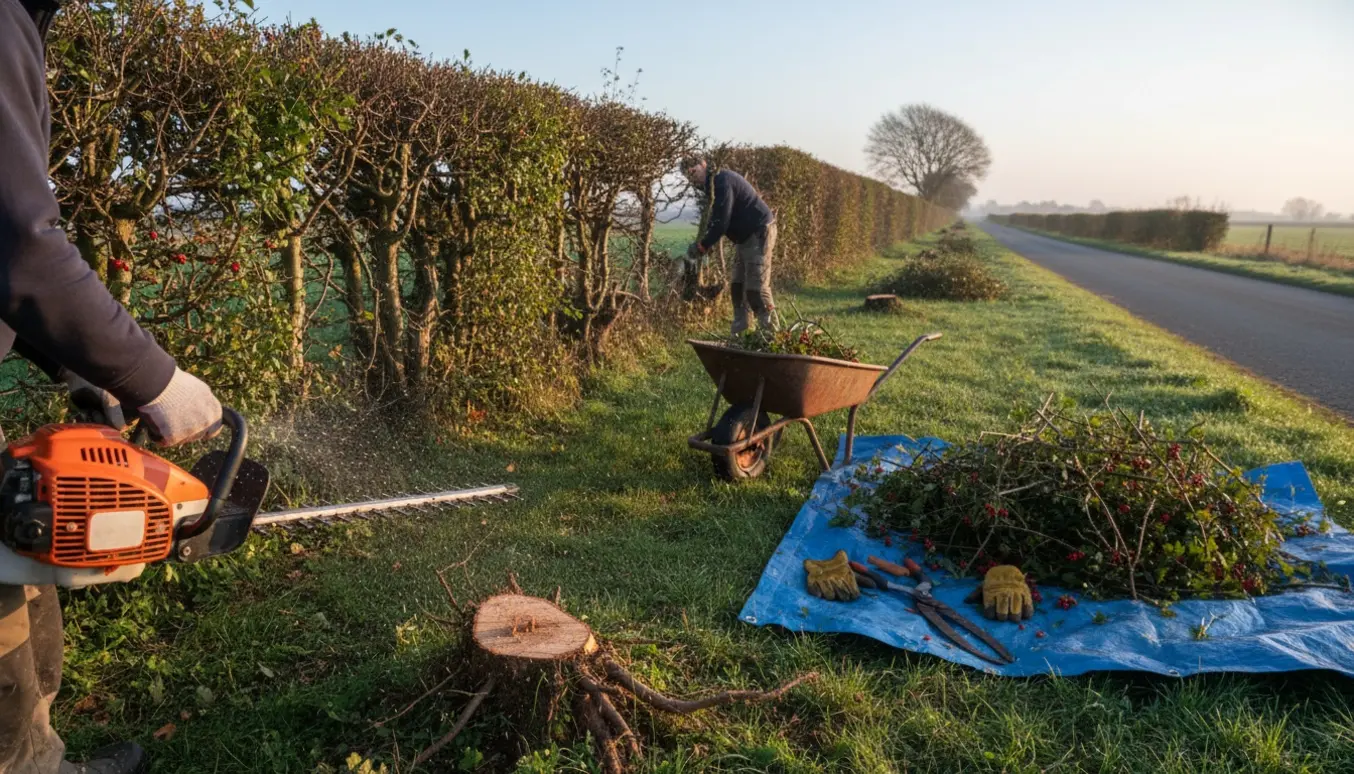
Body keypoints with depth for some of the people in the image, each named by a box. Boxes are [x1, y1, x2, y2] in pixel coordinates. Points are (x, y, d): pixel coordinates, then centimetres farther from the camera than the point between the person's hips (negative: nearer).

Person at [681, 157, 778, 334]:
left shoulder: (722, 182, -19)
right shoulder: (714, 183, 14)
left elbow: (721, 222, -25)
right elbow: (716, 220, 17)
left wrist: (702, 246, -17)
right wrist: (705, 241, 2)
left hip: (759, 233, -11)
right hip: (745, 237, 11)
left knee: (756, 288, -13)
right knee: (737, 286, 12)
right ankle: (738, 333, 17)